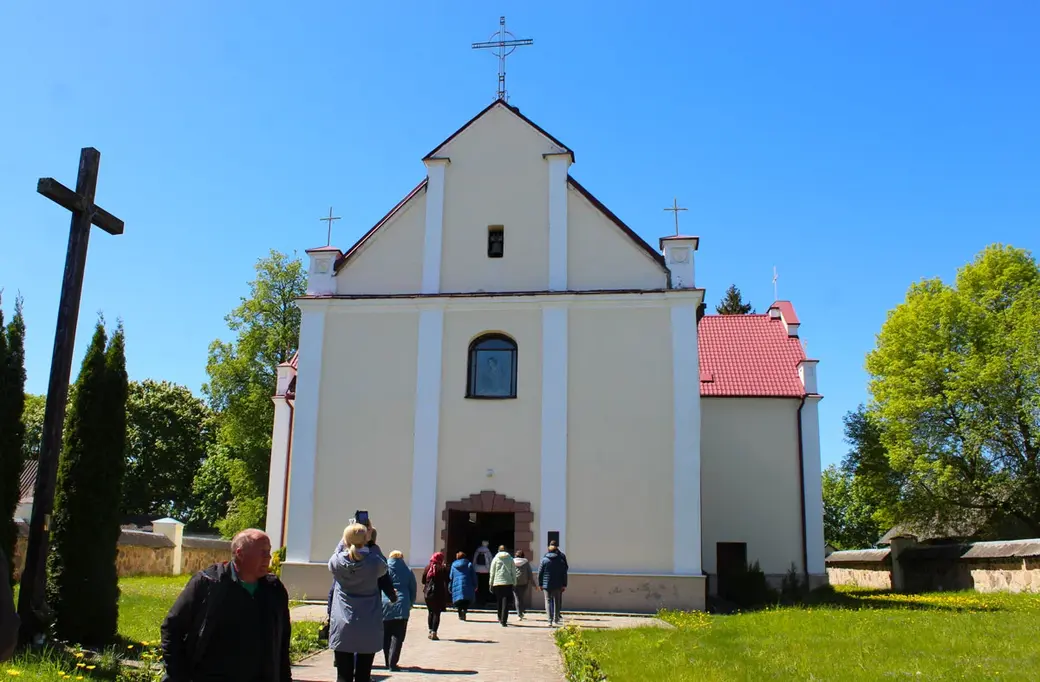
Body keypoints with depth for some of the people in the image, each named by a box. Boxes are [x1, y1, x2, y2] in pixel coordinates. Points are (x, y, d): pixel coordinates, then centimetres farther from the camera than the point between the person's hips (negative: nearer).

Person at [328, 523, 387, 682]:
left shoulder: (337, 561, -6)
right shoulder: (374, 562, -10)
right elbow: (383, 569, 13)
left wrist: (344, 542, 23)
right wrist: (369, 543, 14)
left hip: (342, 627, 1)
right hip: (369, 629, -1)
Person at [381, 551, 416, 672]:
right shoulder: (408, 571, 9)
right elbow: (413, 592, 12)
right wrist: (409, 605, 22)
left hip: (384, 605, 1)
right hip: (401, 606, -1)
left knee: (385, 636, 11)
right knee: (397, 636, -1)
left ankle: (388, 662, 13)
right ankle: (392, 663, -9)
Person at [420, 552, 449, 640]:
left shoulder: (427, 568, 4)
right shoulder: (443, 569, -7)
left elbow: (423, 581, 9)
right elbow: (447, 581, -6)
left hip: (428, 593, 4)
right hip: (439, 593, -4)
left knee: (430, 612, 16)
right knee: (437, 613, -1)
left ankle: (430, 631, 17)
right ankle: (434, 632, -8)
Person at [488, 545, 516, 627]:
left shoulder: (495, 559, 3)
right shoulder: (510, 559, 4)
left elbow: (492, 572, 5)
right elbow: (514, 572, 5)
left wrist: (491, 583, 11)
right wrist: (514, 583, 11)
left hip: (497, 583, 1)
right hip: (508, 583, -1)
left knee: (499, 602, 15)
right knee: (506, 602, -3)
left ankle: (500, 618, 26)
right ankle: (504, 621, -12)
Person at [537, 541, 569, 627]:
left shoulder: (544, 560, 0)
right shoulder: (561, 560, 1)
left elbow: (540, 573, 0)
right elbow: (564, 574, 1)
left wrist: (540, 584, 7)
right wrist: (564, 585, 4)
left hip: (547, 585, -1)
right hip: (558, 585, 1)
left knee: (548, 601, 3)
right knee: (557, 602, 13)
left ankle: (550, 620, -9)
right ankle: (556, 619, 19)